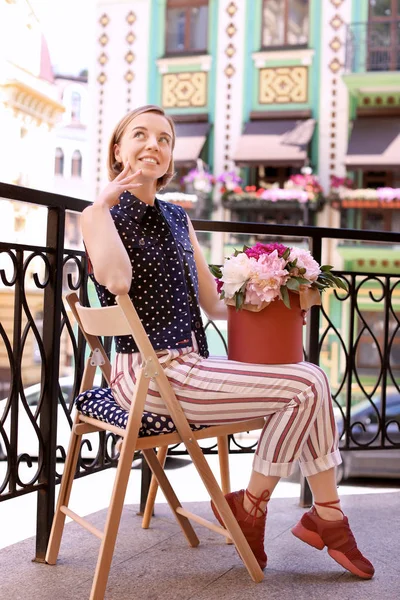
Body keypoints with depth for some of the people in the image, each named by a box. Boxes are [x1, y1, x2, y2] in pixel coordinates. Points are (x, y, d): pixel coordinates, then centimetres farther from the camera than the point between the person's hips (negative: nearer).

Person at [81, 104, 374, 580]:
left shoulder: (177, 218, 17)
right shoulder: (102, 215, -3)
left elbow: (213, 304, 17)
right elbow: (117, 280, -25)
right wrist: (103, 203, -16)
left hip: (189, 364, 7)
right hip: (148, 370, -7)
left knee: (311, 379, -5)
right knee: (305, 387, -15)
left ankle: (326, 515, 4)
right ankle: (250, 507, 4)